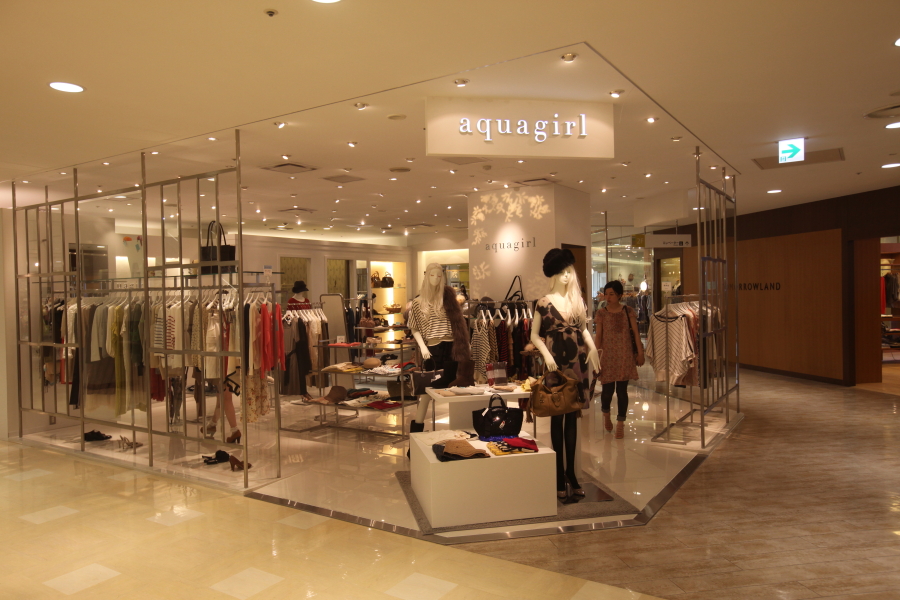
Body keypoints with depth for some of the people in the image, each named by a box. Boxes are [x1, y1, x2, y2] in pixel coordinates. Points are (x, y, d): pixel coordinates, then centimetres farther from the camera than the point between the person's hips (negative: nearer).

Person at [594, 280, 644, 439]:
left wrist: (640, 352, -1)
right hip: (607, 356, 0)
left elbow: (635, 333, 4)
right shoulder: (601, 313, 1)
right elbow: (598, 336, 2)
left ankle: (620, 424, 14)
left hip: (625, 356, 0)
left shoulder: (628, 311, 2)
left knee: (622, 390, 2)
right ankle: (606, 414, 32)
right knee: (608, 390, 0)